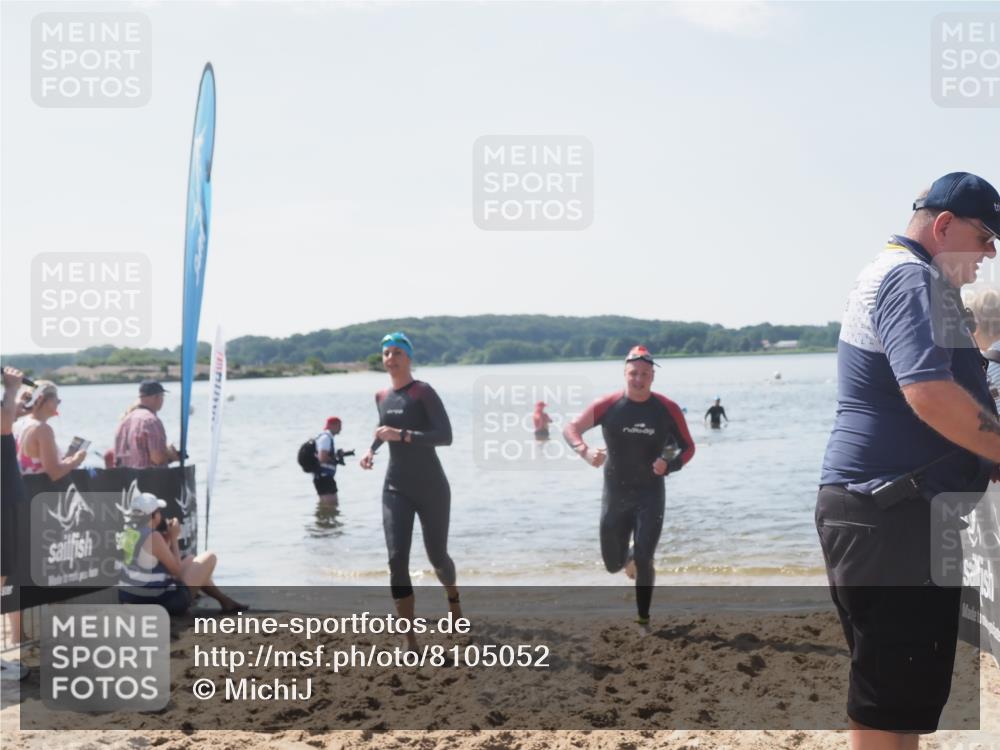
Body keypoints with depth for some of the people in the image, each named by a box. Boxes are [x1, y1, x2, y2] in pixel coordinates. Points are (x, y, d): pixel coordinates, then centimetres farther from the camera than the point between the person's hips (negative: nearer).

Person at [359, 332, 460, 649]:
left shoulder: (423, 392, -12)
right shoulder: (381, 397, 8)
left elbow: (445, 436, -22)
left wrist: (401, 435, -29)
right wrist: (371, 450, 8)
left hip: (431, 489, -4)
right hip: (395, 489, 4)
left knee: (437, 556, 11)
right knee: (397, 560, -11)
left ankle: (453, 597, 48)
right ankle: (410, 641, -7)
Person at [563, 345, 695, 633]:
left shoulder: (667, 409, -9)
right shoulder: (608, 405, -11)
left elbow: (688, 447, 1)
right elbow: (570, 429, -7)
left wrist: (670, 465, -20)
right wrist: (586, 452, -27)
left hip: (650, 495, -1)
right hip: (615, 494, 1)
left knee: (643, 562, -7)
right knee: (613, 564, 10)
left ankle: (643, 621, 11)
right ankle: (629, 556, 48)